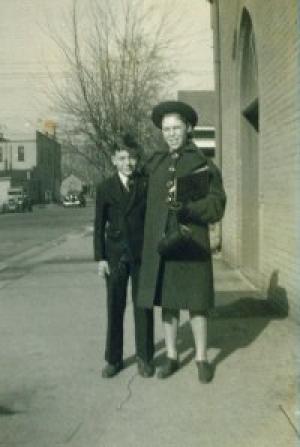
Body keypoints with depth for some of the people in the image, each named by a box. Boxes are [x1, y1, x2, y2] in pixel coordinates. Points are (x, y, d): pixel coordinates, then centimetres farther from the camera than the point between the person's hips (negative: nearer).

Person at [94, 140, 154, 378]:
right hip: (115, 255, 1)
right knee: (115, 308, 6)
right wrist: (100, 258, -2)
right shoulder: (105, 188, 3)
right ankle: (114, 359, 18)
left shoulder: (147, 184, 1)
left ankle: (145, 358, 17)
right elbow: (99, 225, 4)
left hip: (142, 253, -1)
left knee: (143, 307, 5)